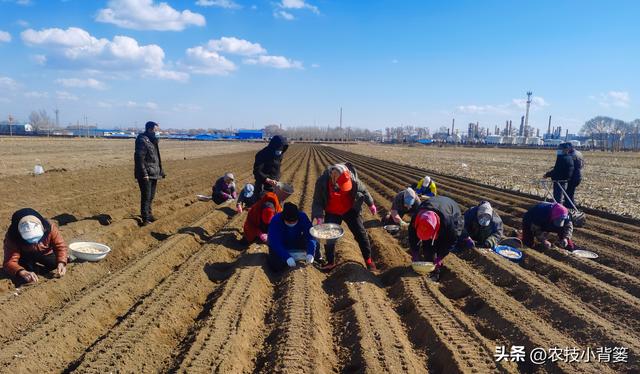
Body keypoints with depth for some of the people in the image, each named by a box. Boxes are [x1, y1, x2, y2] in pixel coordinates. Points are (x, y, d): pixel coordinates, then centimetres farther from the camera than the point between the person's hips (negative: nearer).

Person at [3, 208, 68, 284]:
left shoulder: (50, 227, -33)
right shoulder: (12, 237, -35)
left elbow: (60, 246, -26)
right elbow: (9, 262, -40)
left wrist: (61, 263, -44)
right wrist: (23, 272, -60)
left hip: (46, 254, 2)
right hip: (26, 257, -2)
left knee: (57, 262, -18)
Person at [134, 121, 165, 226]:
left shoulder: (153, 140, 16)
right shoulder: (142, 140, -14)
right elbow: (139, 158, -20)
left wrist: (161, 171, 22)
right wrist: (144, 173, -24)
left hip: (154, 174, 9)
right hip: (146, 175, -9)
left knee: (151, 197, 17)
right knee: (146, 197, -5)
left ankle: (149, 215, 30)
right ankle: (145, 219, 1)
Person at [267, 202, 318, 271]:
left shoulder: (303, 217, -24)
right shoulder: (275, 221, -31)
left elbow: (310, 235, -25)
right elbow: (275, 243, -35)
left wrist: (310, 253, -41)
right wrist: (287, 257, -48)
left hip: (297, 242, 2)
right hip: (280, 247, -2)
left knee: (315, 243, -23)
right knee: (277, 266, -27)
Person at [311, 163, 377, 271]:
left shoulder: (352, 179, -25)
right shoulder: (322, 182, -28)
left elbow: (363, 190, -5)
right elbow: (317, 201, -15)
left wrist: (371, 204, 6)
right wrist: (319, 217, -26)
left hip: (350, 210, 0)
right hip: (332, 213, 0)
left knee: (361, 234, 2)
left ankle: (368, 259, 18)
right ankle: (331, 262, 20)